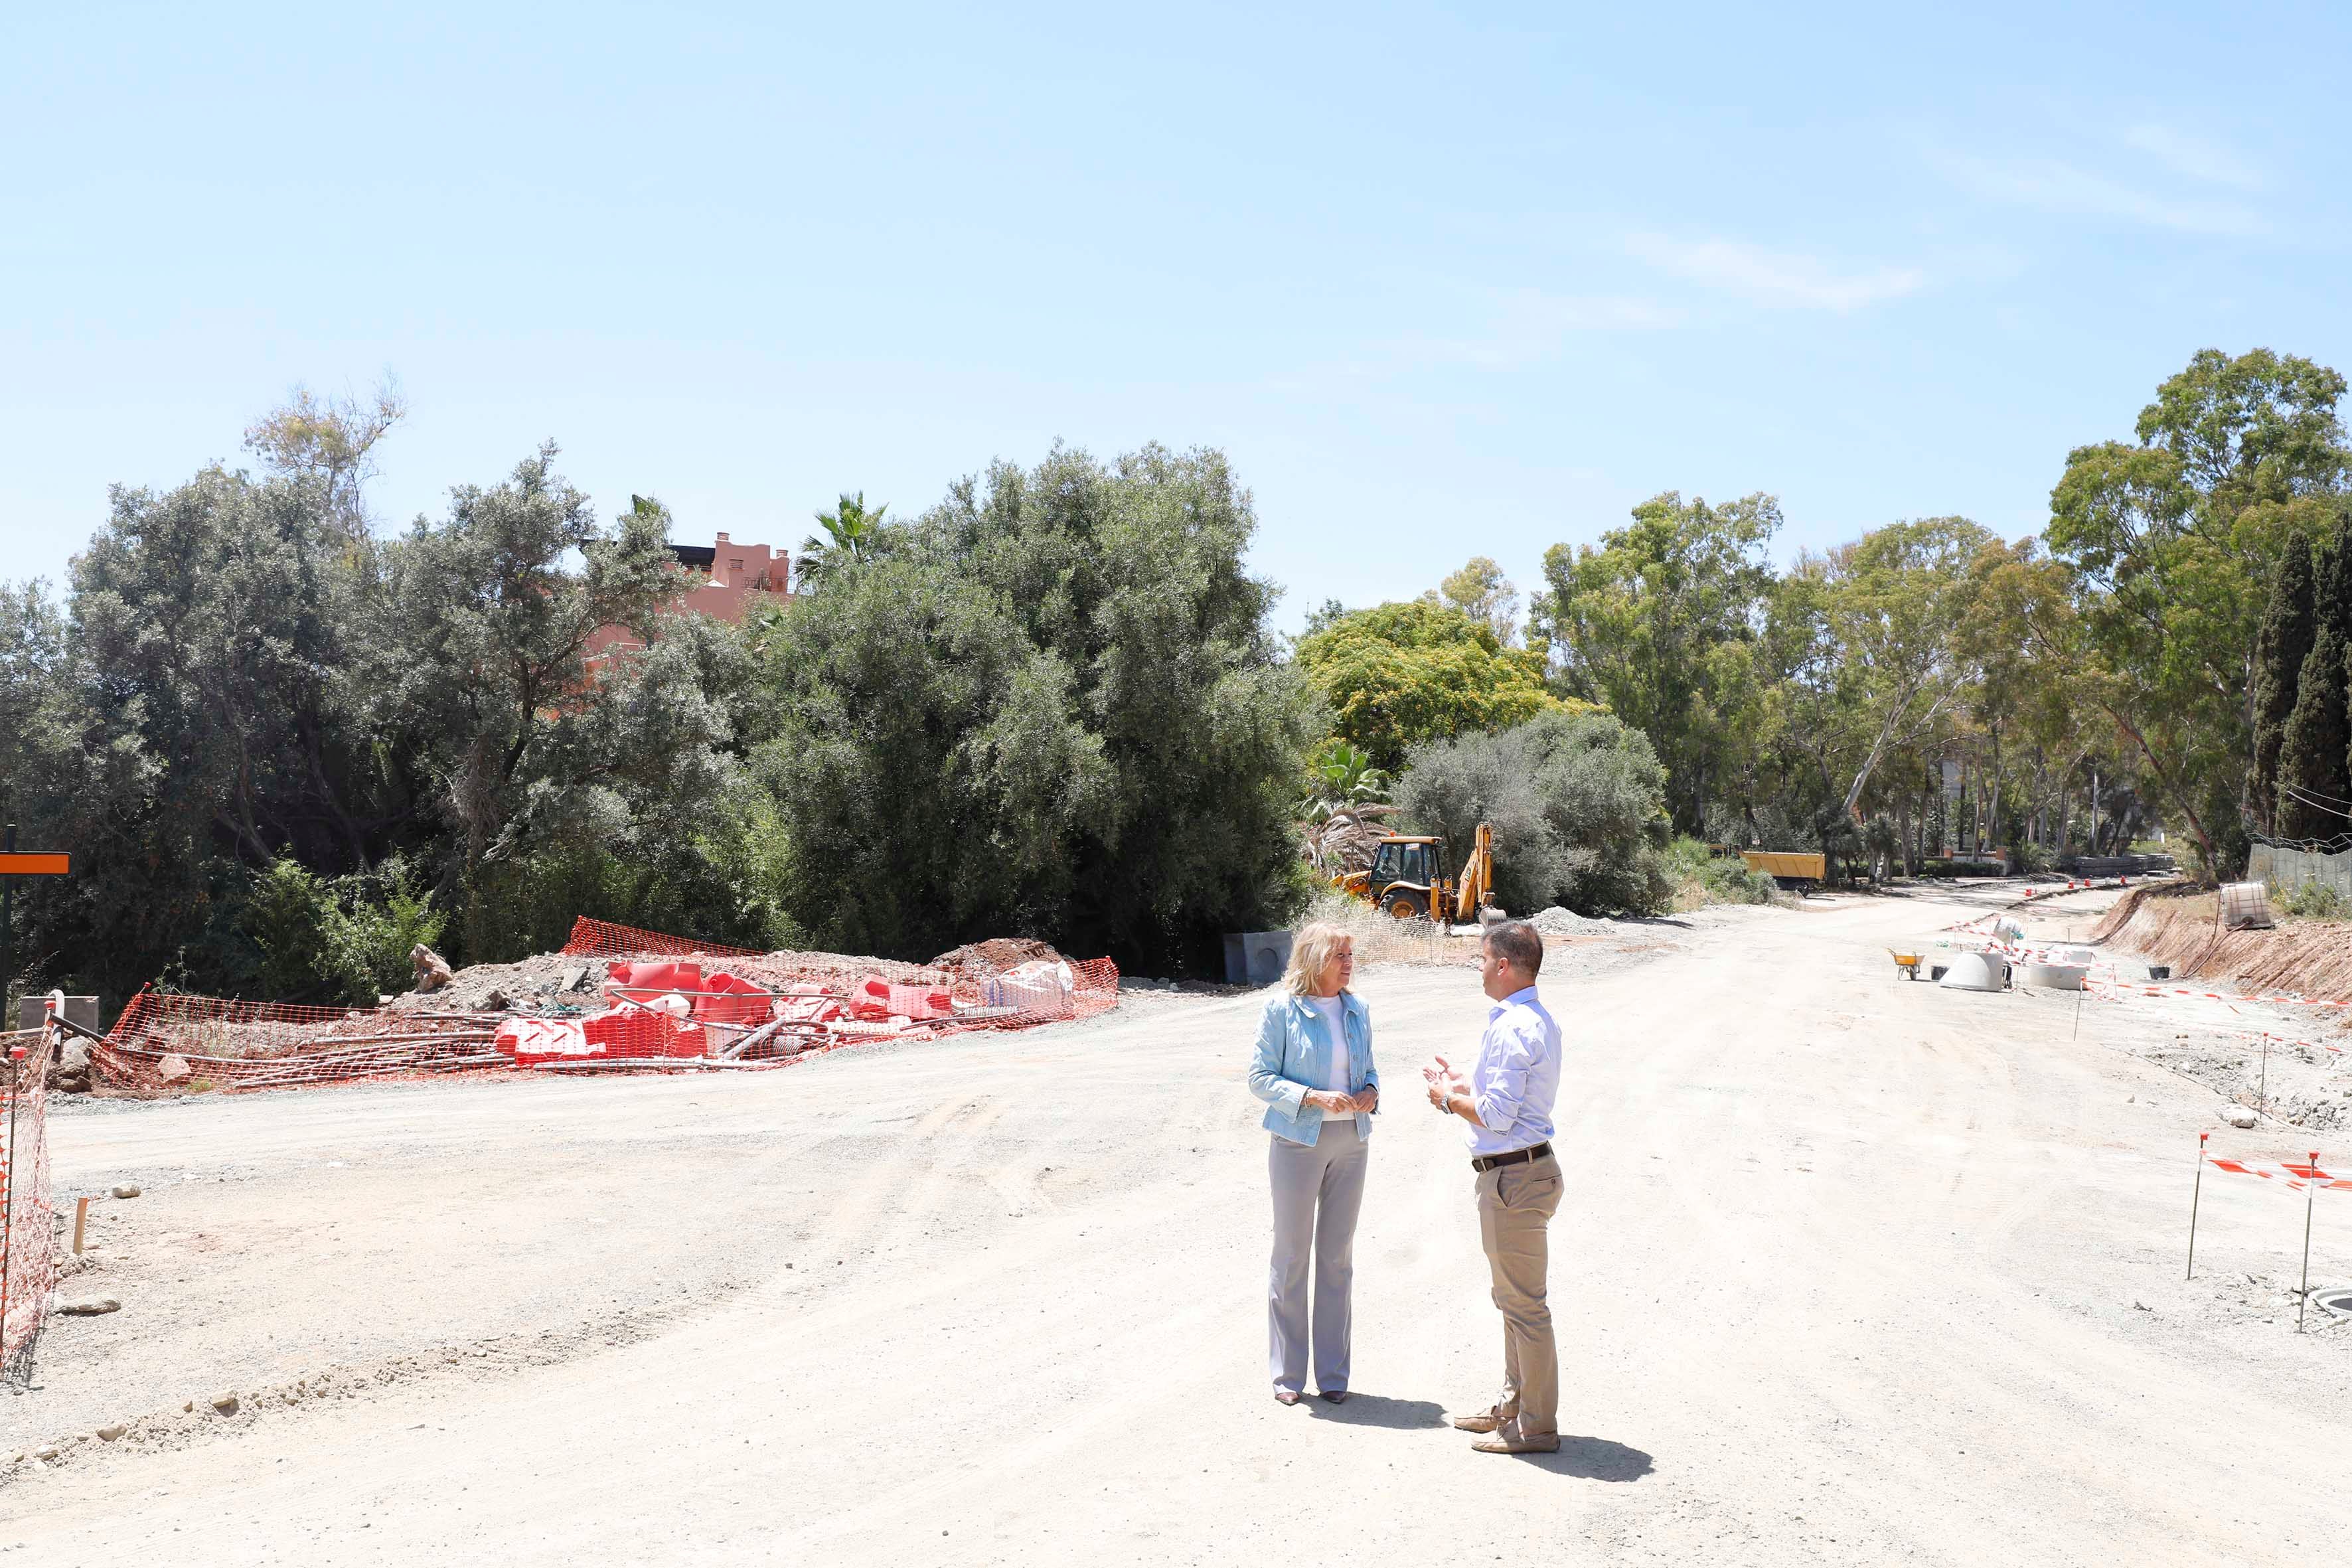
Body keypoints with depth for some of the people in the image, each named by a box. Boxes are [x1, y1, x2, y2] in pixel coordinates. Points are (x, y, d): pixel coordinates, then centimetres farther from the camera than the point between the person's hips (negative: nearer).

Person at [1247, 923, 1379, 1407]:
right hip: (1298, 1140, -5)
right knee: (1291, 1255, 3)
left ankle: (1333, 1373, 20)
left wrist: (1371, 1092, -5)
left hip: (1351, 1140, 5)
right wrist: (1314, 1097, -20)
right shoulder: (1282, 1010, -9)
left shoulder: (1357, 1009, 7)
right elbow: (1260, 1077, -9)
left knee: (1338, 1256, 10)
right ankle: (1287, 1374, 14)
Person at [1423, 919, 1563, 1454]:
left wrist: (1449, 1099, -7)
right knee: (1514, 1298, 21)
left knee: (1522, 1303, -1)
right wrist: (1463, 1083, 15)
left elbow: (1497, 1114, -23)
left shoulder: (1511, 1029, -21)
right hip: (1526, 1169, 11)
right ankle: (1514, 1403, 33)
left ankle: (1536, 1426, 8)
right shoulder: (1539, 1020, 12)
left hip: (1513, 1176, -11)